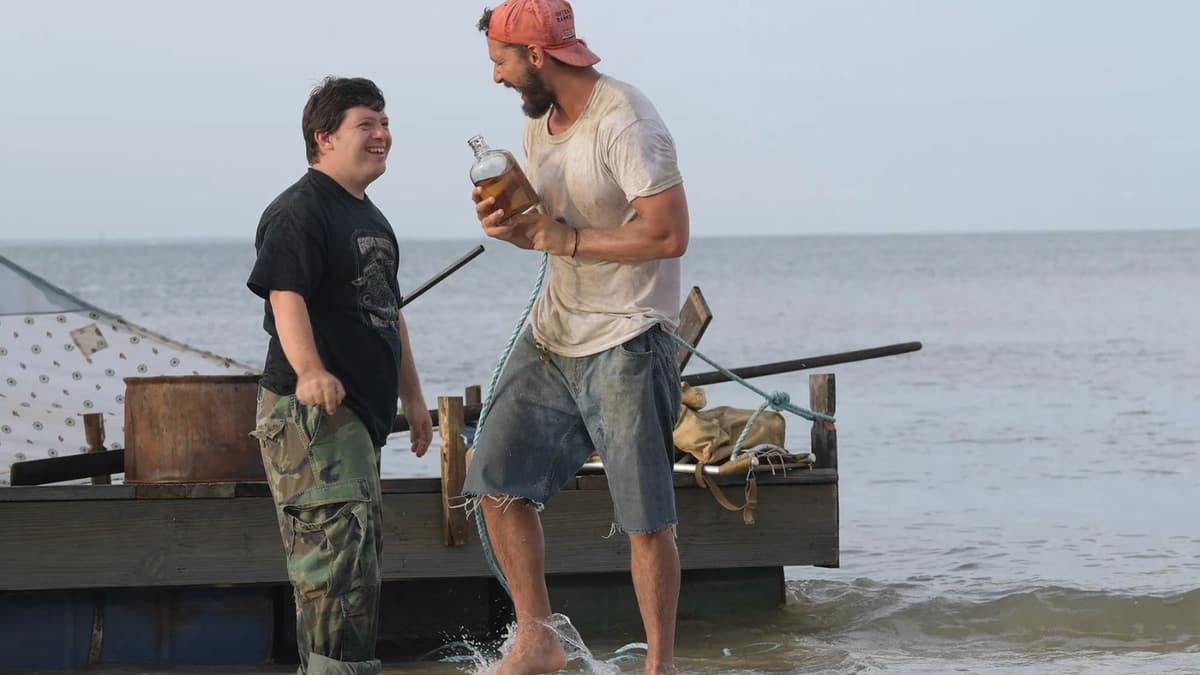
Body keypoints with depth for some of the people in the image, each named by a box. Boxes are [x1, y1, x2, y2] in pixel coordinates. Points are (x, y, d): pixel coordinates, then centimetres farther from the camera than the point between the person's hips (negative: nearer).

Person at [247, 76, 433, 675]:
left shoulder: (371, 219, 20)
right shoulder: (298, 212, -12)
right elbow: (286, 297, -25)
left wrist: (411, 396, 28)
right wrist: (309, 371, -41)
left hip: (362, 411, 11)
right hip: (312, 409, -11)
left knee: (360, 553, 16)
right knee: (339, 549, -18)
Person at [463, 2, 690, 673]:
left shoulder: (625, 123, -18)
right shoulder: (539, 121, 10)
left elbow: (669, 235, -24)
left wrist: (565, 239, -19)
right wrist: (510, 225, -3)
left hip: (625, 341, -9)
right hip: (553, 334, 9)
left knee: (646, 518, -4)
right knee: (498, 485, 6)